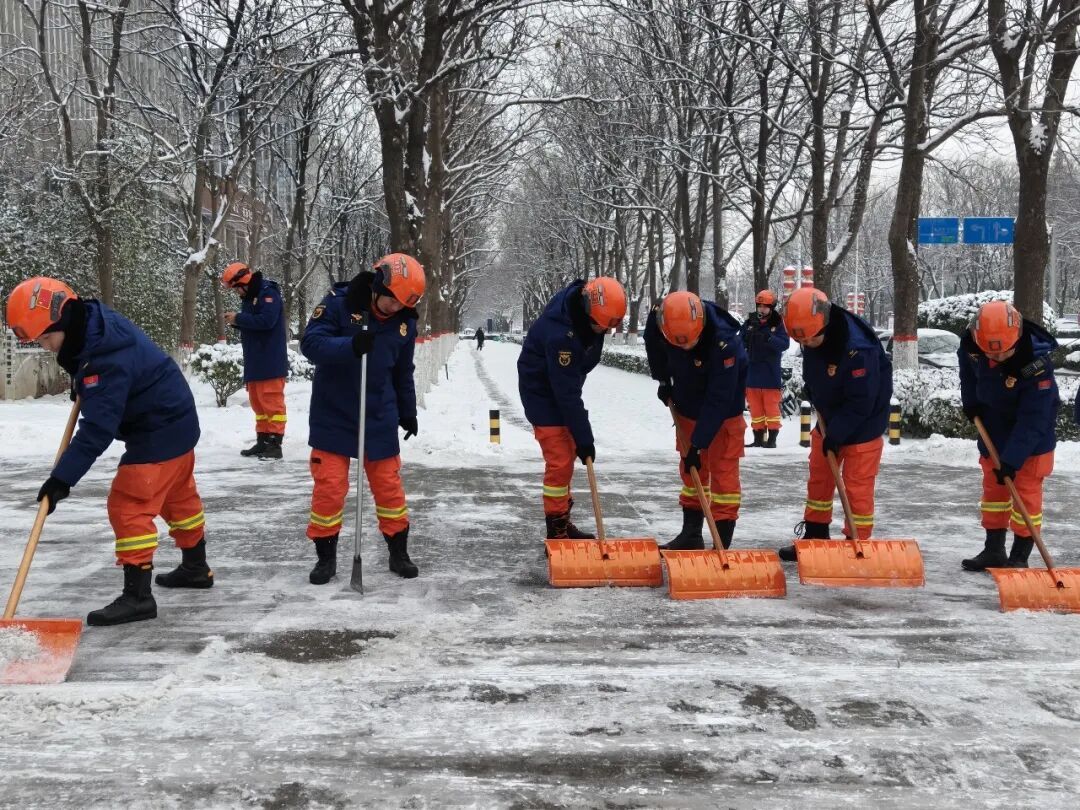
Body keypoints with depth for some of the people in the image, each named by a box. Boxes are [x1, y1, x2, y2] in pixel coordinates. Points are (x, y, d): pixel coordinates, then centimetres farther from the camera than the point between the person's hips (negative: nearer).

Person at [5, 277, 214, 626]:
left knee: (128, 505, -11)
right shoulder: (92, 320, -4)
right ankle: (196, 567, 39)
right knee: (178, 495, 22)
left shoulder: (108, 359, -32)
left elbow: (98, 428, -33)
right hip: (173, 421, 11)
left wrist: (62, 478, -31)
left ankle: (137, 595, -8)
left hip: (161, 432, -11)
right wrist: (82, 386, 11)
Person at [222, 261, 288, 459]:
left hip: (270, 361, -10)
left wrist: (239, 318, -17)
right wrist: (236, 322, 2)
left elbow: (267, 320, -24)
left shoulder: (268, 292, -12)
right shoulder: (248, 297, 17)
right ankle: (262, 441, 18)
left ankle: (275, 443, -7)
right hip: (254, 361, 10)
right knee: (258, 402, 12)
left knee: (272, 401, -8)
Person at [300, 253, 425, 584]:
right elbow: (310, 343, -22)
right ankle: (326, 556, 16)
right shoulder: (338, 302, -13)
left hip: (380, 420, 3)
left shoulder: (404, 321, 1)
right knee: (329, 487, 0)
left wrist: (408, 412, 18)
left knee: (389, 486, 9)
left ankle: (398, 553, 23)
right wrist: (350, 346, -37)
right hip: (334, 417, -3)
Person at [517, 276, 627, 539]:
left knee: (567, 456, 14)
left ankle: (563, 523, 26)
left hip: (564, 388, 9)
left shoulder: (587, 310, -11)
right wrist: (584, 438, -27)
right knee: (560, 461, -10)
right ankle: (556, 533, -2)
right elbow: (567, 393, -32)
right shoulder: (559, 333, -37)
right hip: (543, 393, -9)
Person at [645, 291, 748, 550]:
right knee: (690, 469, 12)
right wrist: (663, 380, 8)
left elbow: (718, 400, -34)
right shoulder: (658, 320, -23)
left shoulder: (724, 342, -38)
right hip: (687, 405, 6)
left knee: (723, 470, -8)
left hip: (724, 411, -5)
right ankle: (691, 534, 23)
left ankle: (722, 542, -5)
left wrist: (698, 443, -32)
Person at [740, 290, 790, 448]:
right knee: (755, 406, 9)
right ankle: (758, 437, 16)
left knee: (771, 405, 0)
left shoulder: (778, 324, -5)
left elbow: (785, 344, -16)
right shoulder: (750, 322, 4)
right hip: (752, 371, 4)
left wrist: (769, 338, -31)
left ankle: (772, 438, 5)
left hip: (770, 373, -4)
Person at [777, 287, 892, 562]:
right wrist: (815, 400, 3)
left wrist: (836, 434, -23)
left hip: (862, 424, -8)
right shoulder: (811, 340, -9)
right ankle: (814, 537, 27)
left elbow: (861, 402, -28)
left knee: (857, 486, -4)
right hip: (830, 420, 8)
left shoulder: (858, 349, -33)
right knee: (818, 477, 14)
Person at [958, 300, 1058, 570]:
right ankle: (994, 550, 21)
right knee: (993, 485, 11)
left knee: (1026, 489, -4)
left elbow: (1032, 420, -33)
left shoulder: (1037, 364, -36)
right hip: (994, 426, 6)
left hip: (1032, 432, -6)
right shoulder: (971, 342, -22)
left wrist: (1011, 459, -34)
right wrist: (970, 400, 2)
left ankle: (1020, 556, 5)